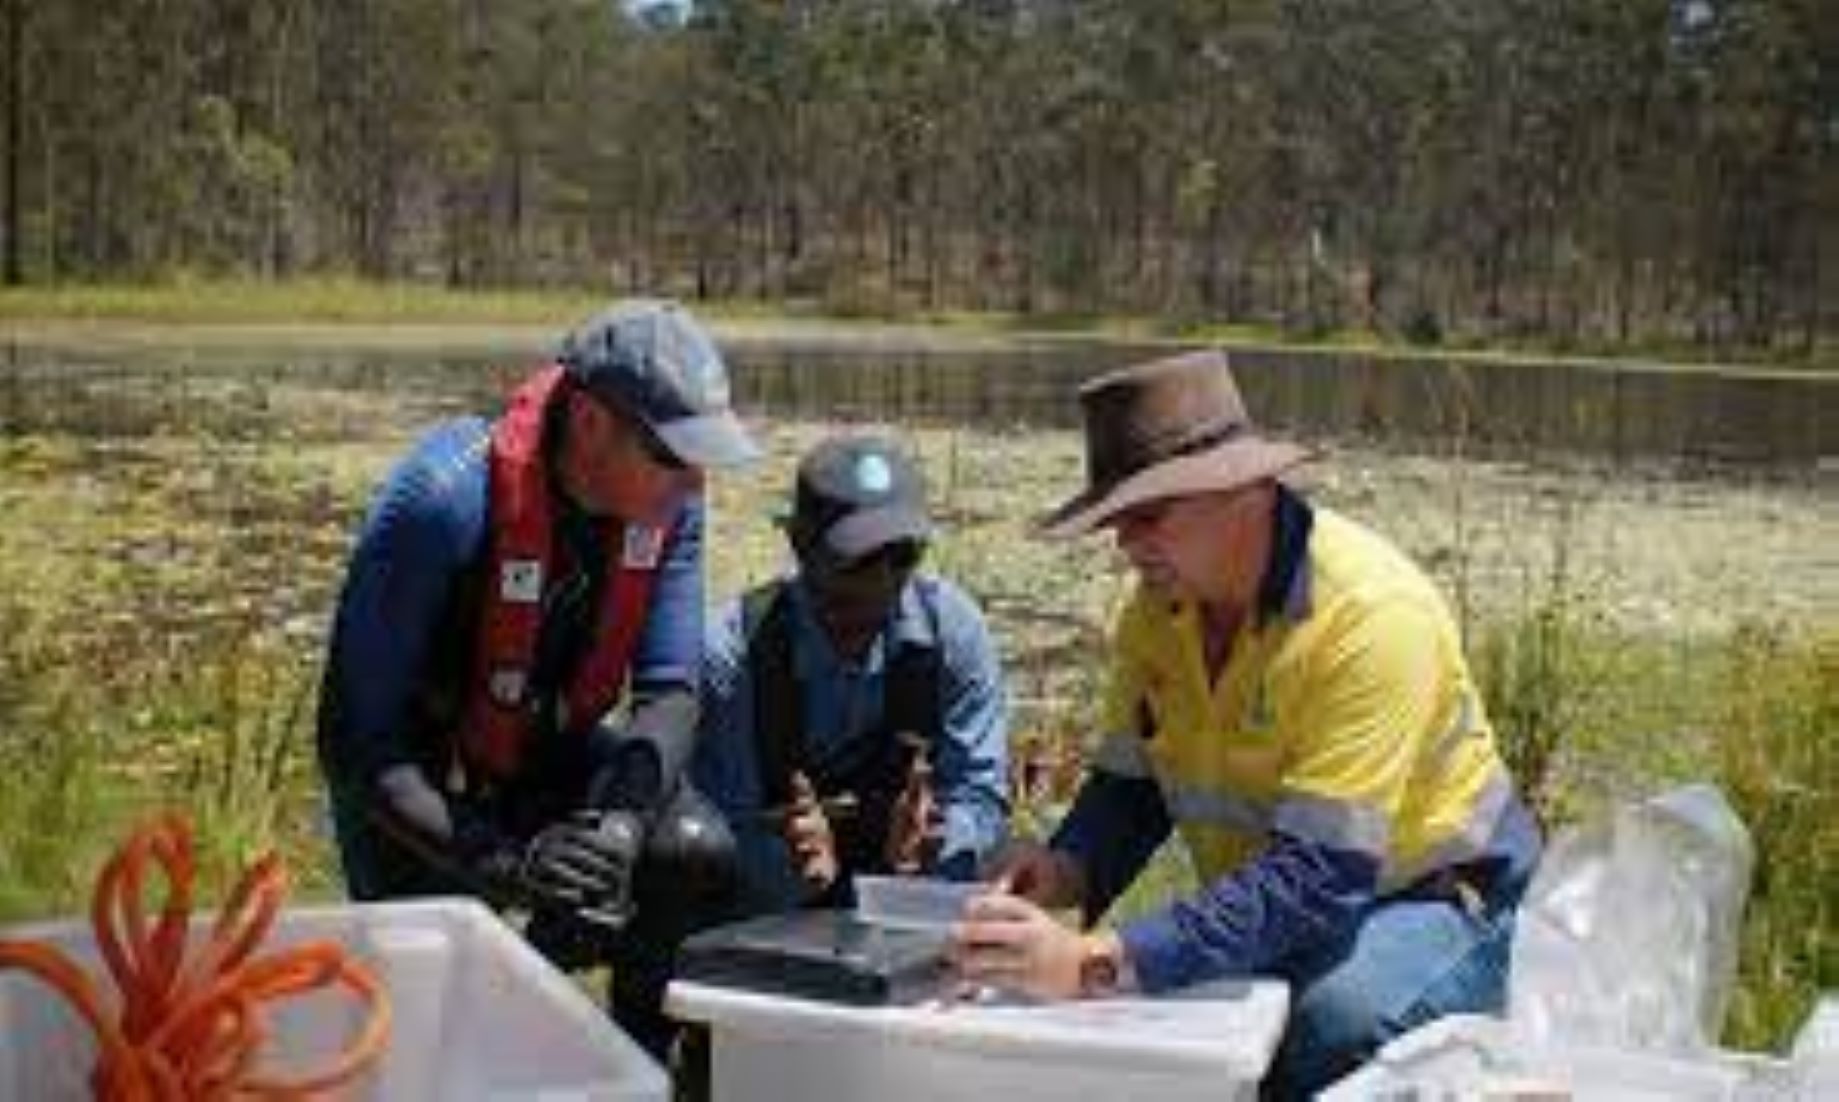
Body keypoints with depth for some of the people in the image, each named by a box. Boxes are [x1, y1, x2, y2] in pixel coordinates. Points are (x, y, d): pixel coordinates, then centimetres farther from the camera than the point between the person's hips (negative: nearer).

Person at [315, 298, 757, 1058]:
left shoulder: (669, 500, -16)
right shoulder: (444, 501, -33)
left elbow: (668, 692, -13)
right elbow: (355, 740, -30)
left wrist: (623, 813, -34)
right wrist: (499, 862, -40)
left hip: (553, 752, 4)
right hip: (421, 776, -4)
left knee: (698, 855, -21)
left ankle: (636, 1068, 5)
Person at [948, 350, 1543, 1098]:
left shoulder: (1372, 615, -28)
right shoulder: (1158, 605, -5)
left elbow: (1319, 877, -34)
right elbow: (1129, 787, 4)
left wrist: (1094, 963, -42)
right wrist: (1066, 873, -21)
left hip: (1432, 899, -6)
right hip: (1274, 907, 6)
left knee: (1338, 1020, -36)